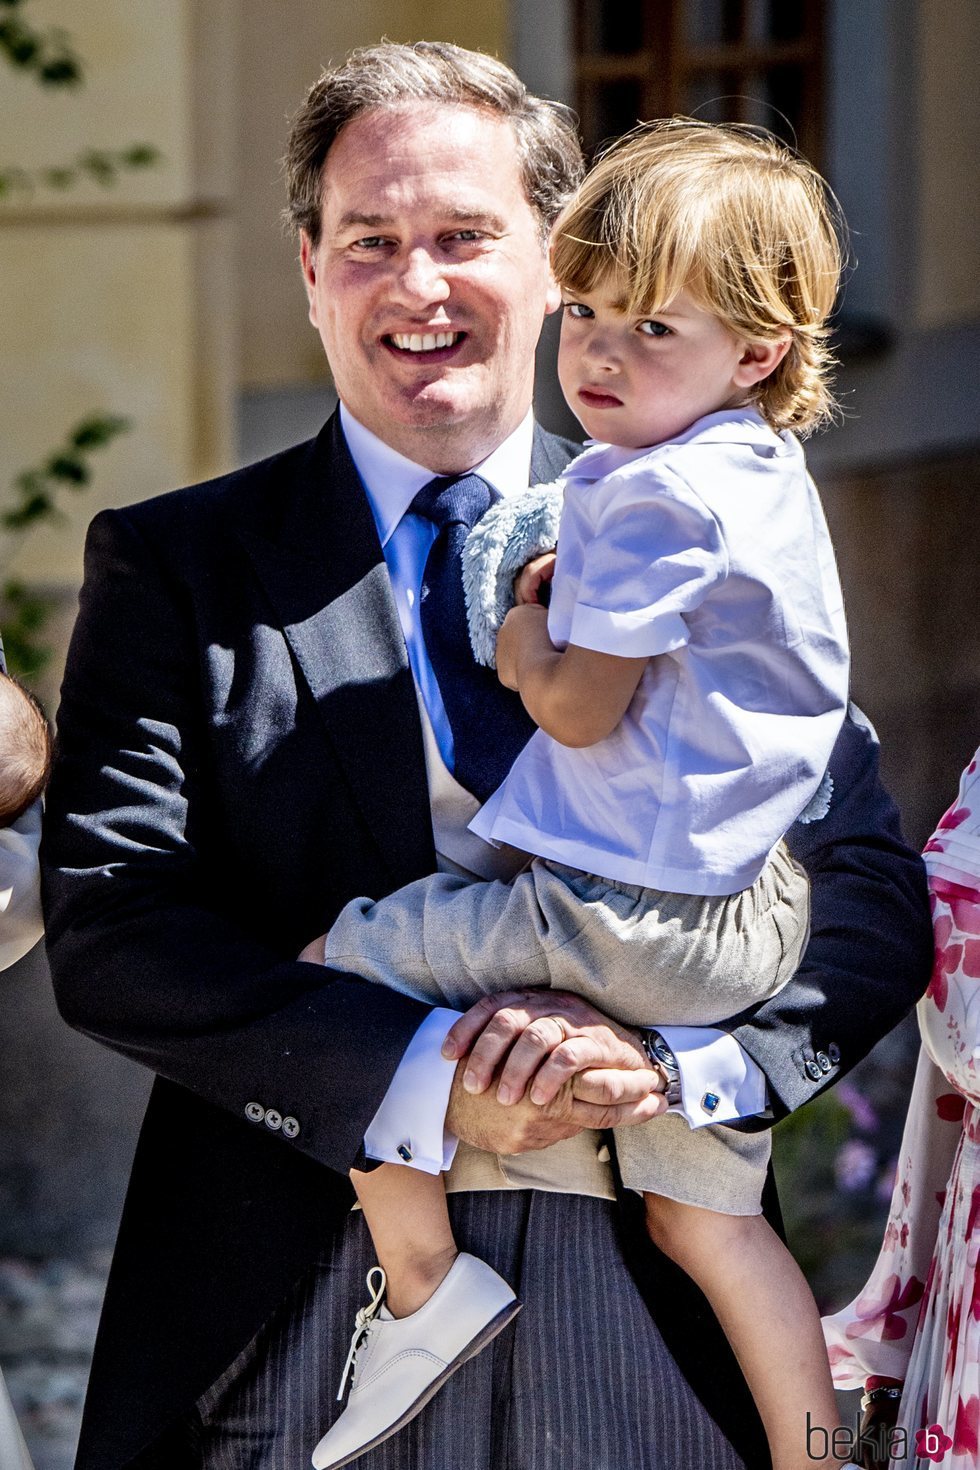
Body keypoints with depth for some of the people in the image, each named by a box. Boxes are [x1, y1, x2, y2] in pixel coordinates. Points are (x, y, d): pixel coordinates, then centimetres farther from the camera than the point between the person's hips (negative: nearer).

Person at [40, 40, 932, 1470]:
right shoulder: (174, 569, 5)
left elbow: (872, 897, 4)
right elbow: (109, 928, -5)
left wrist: (675, 1054, -16)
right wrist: (423, 1074, -18)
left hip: (640, 1315, 1)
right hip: (290, 1319, -1)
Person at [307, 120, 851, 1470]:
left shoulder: (653, 496, -17)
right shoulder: (764, 475, 13)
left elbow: (576, 704, -17)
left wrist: (519, 635, 2)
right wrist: (567, 597, 12)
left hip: (630, 916, -9)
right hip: (750, 915, 9)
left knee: (334, 975, 3)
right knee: (706, 1217, 18)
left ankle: (423, 1287, 6)